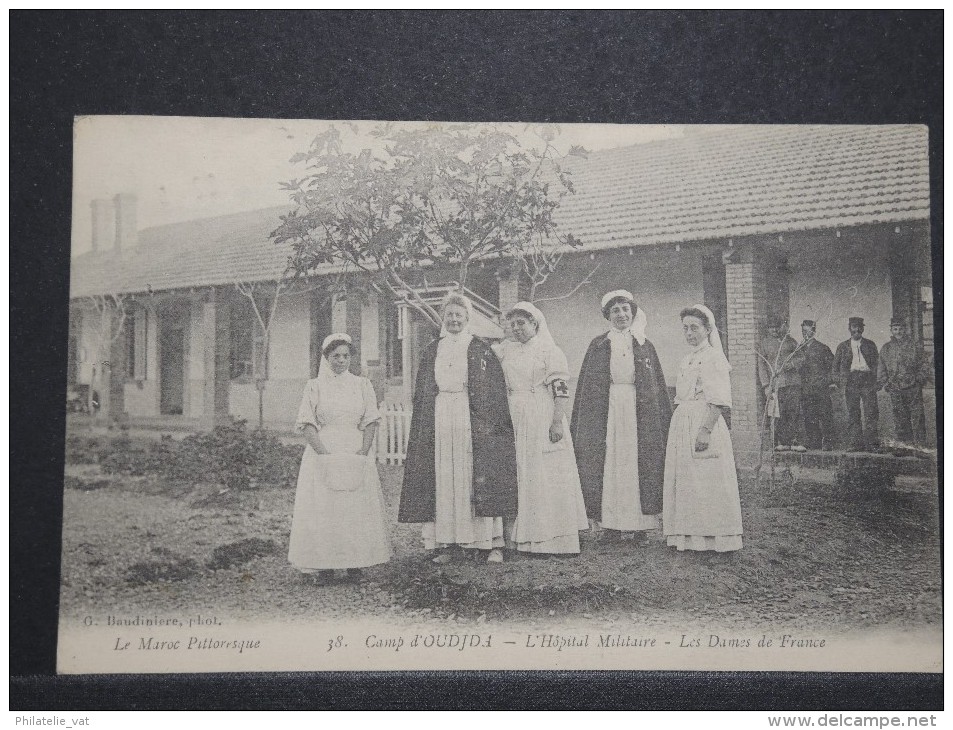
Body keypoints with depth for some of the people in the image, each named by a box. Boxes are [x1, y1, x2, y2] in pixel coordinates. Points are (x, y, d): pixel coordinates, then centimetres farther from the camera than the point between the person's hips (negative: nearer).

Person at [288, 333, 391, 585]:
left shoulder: (362, 385, 10)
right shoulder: (314, 386, 5)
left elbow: (371, 422, 5)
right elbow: (306, 424, -2)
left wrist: (363, 452, -10)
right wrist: (324, 454, -14)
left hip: (356, 453, 1)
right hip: (322, 451, -1)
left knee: (357, 507, -2)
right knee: (322, 508, -6)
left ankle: (355, 564, 5)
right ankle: (324, 567, -2)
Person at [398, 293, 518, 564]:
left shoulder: (481, 350, 5)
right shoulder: (432, 351, 14)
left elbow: (495, 392, 1)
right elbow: (421, 395, 15)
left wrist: (492, 425, -9)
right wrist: (421, 427, 7)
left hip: (472, 419, -3)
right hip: (439, 418, 3)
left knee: (477, 478, -6)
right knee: (442, 479, -1)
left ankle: (492, 544, -3)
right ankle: (445, 543, 1)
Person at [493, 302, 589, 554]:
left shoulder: (549, 351, -3)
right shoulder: (504, 349, 12)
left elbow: (560, 390, -9)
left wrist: (557, 422, -16)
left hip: (543, 419, -5)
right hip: (514, 418, 5)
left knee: (546, 475, -3)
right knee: (518, 475, 4)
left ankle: (552, 538, 2)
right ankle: (521, 536, 9)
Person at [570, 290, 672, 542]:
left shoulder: (645, 346, 12)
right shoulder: (598, 346, 8)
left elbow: (658, 389, 12)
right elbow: (587, 388, 6)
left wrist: (666, 423, 7)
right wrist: (578, 429, 0)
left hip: (640, 413, 1)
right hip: (608, 412, -1)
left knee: (641, 463, -3)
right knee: (610, 464, -5)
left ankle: (641, 524, 2)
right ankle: (613, 524, -2)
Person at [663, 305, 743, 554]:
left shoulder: (713, 357, -9)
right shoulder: (686, 361, 17)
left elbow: (718, 401, -16)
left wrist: (705, 430, -23)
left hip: (704, 422, -8)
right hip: (682, 426, 8)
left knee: (707, 483, -5)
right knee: (685, 482, 9)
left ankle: (714, 538, 2)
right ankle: (690, 536, 16)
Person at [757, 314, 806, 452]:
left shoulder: (789, 340, 14)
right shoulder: (764, 343, 7)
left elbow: (801, 357, 15)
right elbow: (761, 365, 5)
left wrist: (790, 364, -7)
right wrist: (766, 385, -4)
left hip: (793, 381, 1)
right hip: (775, 383, -1)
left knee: (795, 412, -7)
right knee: (779, 415, -3)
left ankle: (795, 441, -6)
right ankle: (781, 442, 4)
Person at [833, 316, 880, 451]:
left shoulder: (870, 345, 15)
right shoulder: (843, 346, 14)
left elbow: (876, 364, 15)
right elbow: (836, 365, 15)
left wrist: (875, 380, 3)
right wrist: (839, 381, 3)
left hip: (868, 380, 0)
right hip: (851, 381, 0)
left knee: (871, 412, -8)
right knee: (852, 414, -2)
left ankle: (871, 443, -5)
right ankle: (855, 443, -1)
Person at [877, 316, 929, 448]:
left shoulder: (913, 346, 5)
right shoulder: (886, 349, 11)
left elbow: (924, 366, 8)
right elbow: (881, 368, 16)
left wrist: (920, 378, -3)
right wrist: (882, 382, 6)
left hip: (913, 387, -2)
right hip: (895, 389, 2)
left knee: (917, 416, -3)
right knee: (900, 418, 2)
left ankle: (919, 442, 3)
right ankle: (904, 443, 9)